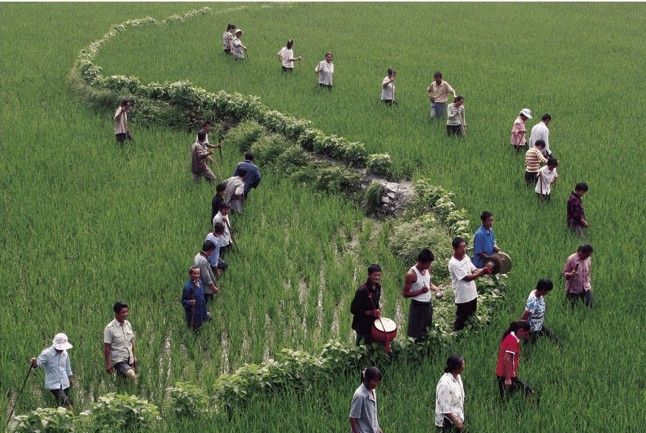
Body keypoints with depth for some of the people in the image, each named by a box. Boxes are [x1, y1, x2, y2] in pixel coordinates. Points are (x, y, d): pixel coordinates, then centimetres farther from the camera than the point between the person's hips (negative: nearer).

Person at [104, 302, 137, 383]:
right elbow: (106, 348, -11)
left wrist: (134, 356, 17)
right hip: (118, 360, -7)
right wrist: (108, 364, -12)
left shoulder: (128, 324, 6)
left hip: (129, 360, 7)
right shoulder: (110, 328, -14)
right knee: (132, 376, -29)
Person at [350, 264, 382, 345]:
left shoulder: (378, 287, 2)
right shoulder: (362, 290, -22)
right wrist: (370, 312, -24)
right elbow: (353, 310, -19)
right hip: (363, 326, -7)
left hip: (373, 323, 7)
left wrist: (377, 312, 1)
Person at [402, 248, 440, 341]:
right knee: (415, 335, 1)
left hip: (428, 304, 7)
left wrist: (435, 289, -5)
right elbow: (405, 294, -18)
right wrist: (421, 291, -30)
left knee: (427, 330, 19)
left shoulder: (427, 269, -1)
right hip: (417, 306, -7)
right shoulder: (411, 274, -23)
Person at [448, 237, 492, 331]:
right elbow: (467, 278, -24)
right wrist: (482, 272, -28)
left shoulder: (466, 257, 3)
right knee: (461, 320, 5)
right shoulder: (453, 264, -23)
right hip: (463, 298, -8)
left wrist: (483, 270, -17)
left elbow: (474, 270, 4)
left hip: (472, 294, 8)